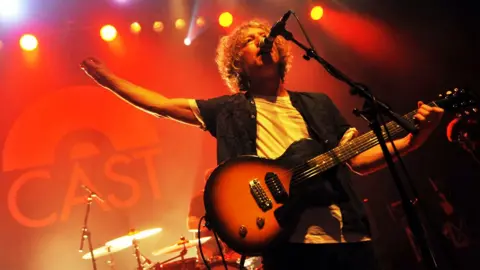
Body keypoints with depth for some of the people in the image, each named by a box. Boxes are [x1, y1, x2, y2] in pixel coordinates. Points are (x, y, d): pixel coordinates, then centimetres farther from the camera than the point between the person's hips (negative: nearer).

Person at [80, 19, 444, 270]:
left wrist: (412, 140, -2)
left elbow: (358, 160, 12)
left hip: (349, 235, 3)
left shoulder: (318, 104, 17)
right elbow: (162, 105, 10)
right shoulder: (230, 110, 11)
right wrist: (107, 78, 7)